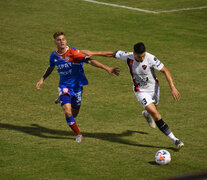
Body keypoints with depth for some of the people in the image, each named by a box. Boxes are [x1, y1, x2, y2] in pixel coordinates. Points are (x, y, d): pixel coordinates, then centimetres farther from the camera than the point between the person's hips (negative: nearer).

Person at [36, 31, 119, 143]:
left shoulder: (73, 52, -18)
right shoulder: (53, 56, -3)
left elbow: (89, 61, -26)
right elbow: (50, 67, 20)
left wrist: (107, 68, -34)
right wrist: (42, 80, 17)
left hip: (76, 85, -1)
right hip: (64, 86, 1)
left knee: (74, 114, 11)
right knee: (67, 112, -18)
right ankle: (78, 134, 4)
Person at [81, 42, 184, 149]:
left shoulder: (151, 58, -24)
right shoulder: (128, 56, -20)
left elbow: (165, 71, -18)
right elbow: (111, 54, -5)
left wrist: (173, 88, -25)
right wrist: (93, 53, -1)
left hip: (154, 88, 1)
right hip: (141, 91, -1)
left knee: (153, 111, 21)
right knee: (155, 114, -15)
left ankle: (146, 114, 62)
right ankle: (174, 139, -11)